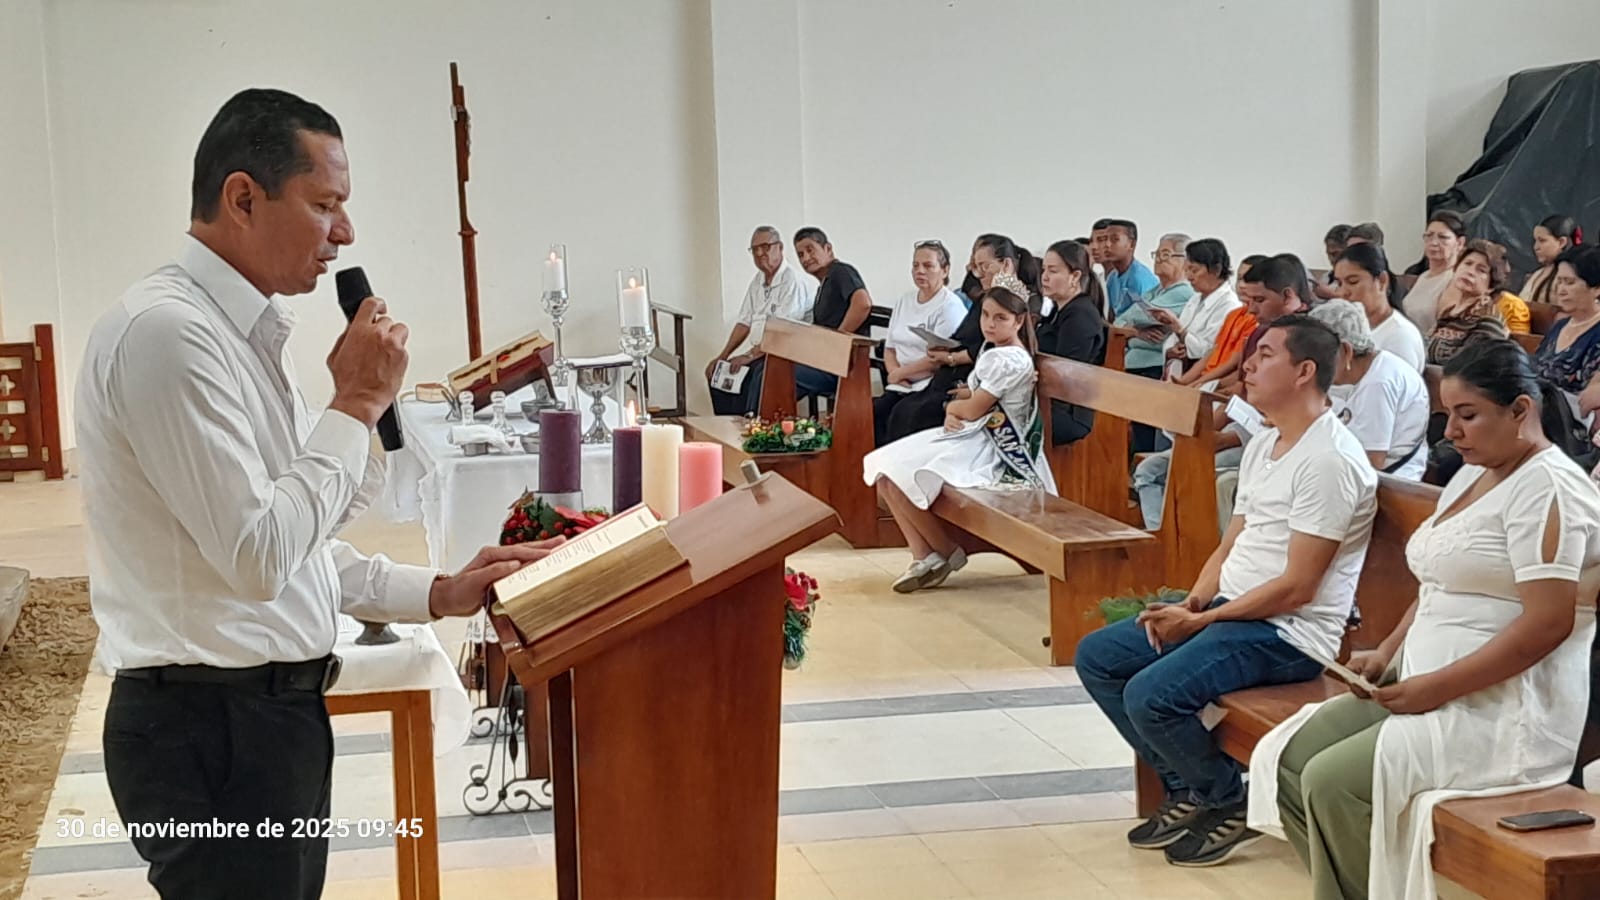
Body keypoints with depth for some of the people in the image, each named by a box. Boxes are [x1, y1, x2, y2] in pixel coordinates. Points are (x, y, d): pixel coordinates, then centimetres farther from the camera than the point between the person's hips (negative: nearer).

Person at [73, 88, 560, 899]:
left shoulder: (243, 330, 12)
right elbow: (258, 557, -24)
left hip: (273, 710, 9)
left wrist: (434, 595, 11)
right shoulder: (166, 330, -19)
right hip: (214, 731, -9)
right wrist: (357, 404, -16)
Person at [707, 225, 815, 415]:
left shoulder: (793, 280, -14)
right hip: (758, 353, 9)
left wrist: (749, 356, -23)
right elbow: (744, 323, 16)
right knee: (717, 371, -4)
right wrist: (723, 356, 4)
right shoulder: (758, 280, 15)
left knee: (758, 373, -33)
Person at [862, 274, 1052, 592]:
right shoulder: (992, 350, 12)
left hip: (991, 447, -10)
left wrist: (955, 407, 4)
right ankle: (923, 557, -5)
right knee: (882, 467, -1)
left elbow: (973, 409, -19)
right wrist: (952, 413, -6)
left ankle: (946, 554, -3)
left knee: (902, 479, -22)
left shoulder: (1010, 361, -19)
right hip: (972, 436, 10)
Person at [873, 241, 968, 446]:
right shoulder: (904, 300, 18)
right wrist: (893, 371, -3)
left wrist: (899, 373, -5)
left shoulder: (950, 306, -6)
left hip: (929, 389, -6)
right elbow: (890, 346, 19)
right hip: (900, 389, 6)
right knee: (870, 415, -22)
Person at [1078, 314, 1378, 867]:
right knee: (1096, 657, 6)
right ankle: (1186, 789, 12)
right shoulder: (1263, 445, 13)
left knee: (1151, 695, -27)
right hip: (1229, 609, 10)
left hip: (1289, 633, -10)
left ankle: (1232, 806, -1)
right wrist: (1190, 603, -2)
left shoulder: (1329, 459, -18)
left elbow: (1296, 587, -21)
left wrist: (1202, 621, -16)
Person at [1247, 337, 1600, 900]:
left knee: (1332, 783, -23)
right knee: (1285, 761, -3)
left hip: (1503, 714, -10)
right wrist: (1388, 654, 6)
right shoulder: (1472, 475, 16)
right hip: (1427, 693, 10)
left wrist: (1436, 688, -22)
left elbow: (1546, 623, -22)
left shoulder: (1547, 488, -13)